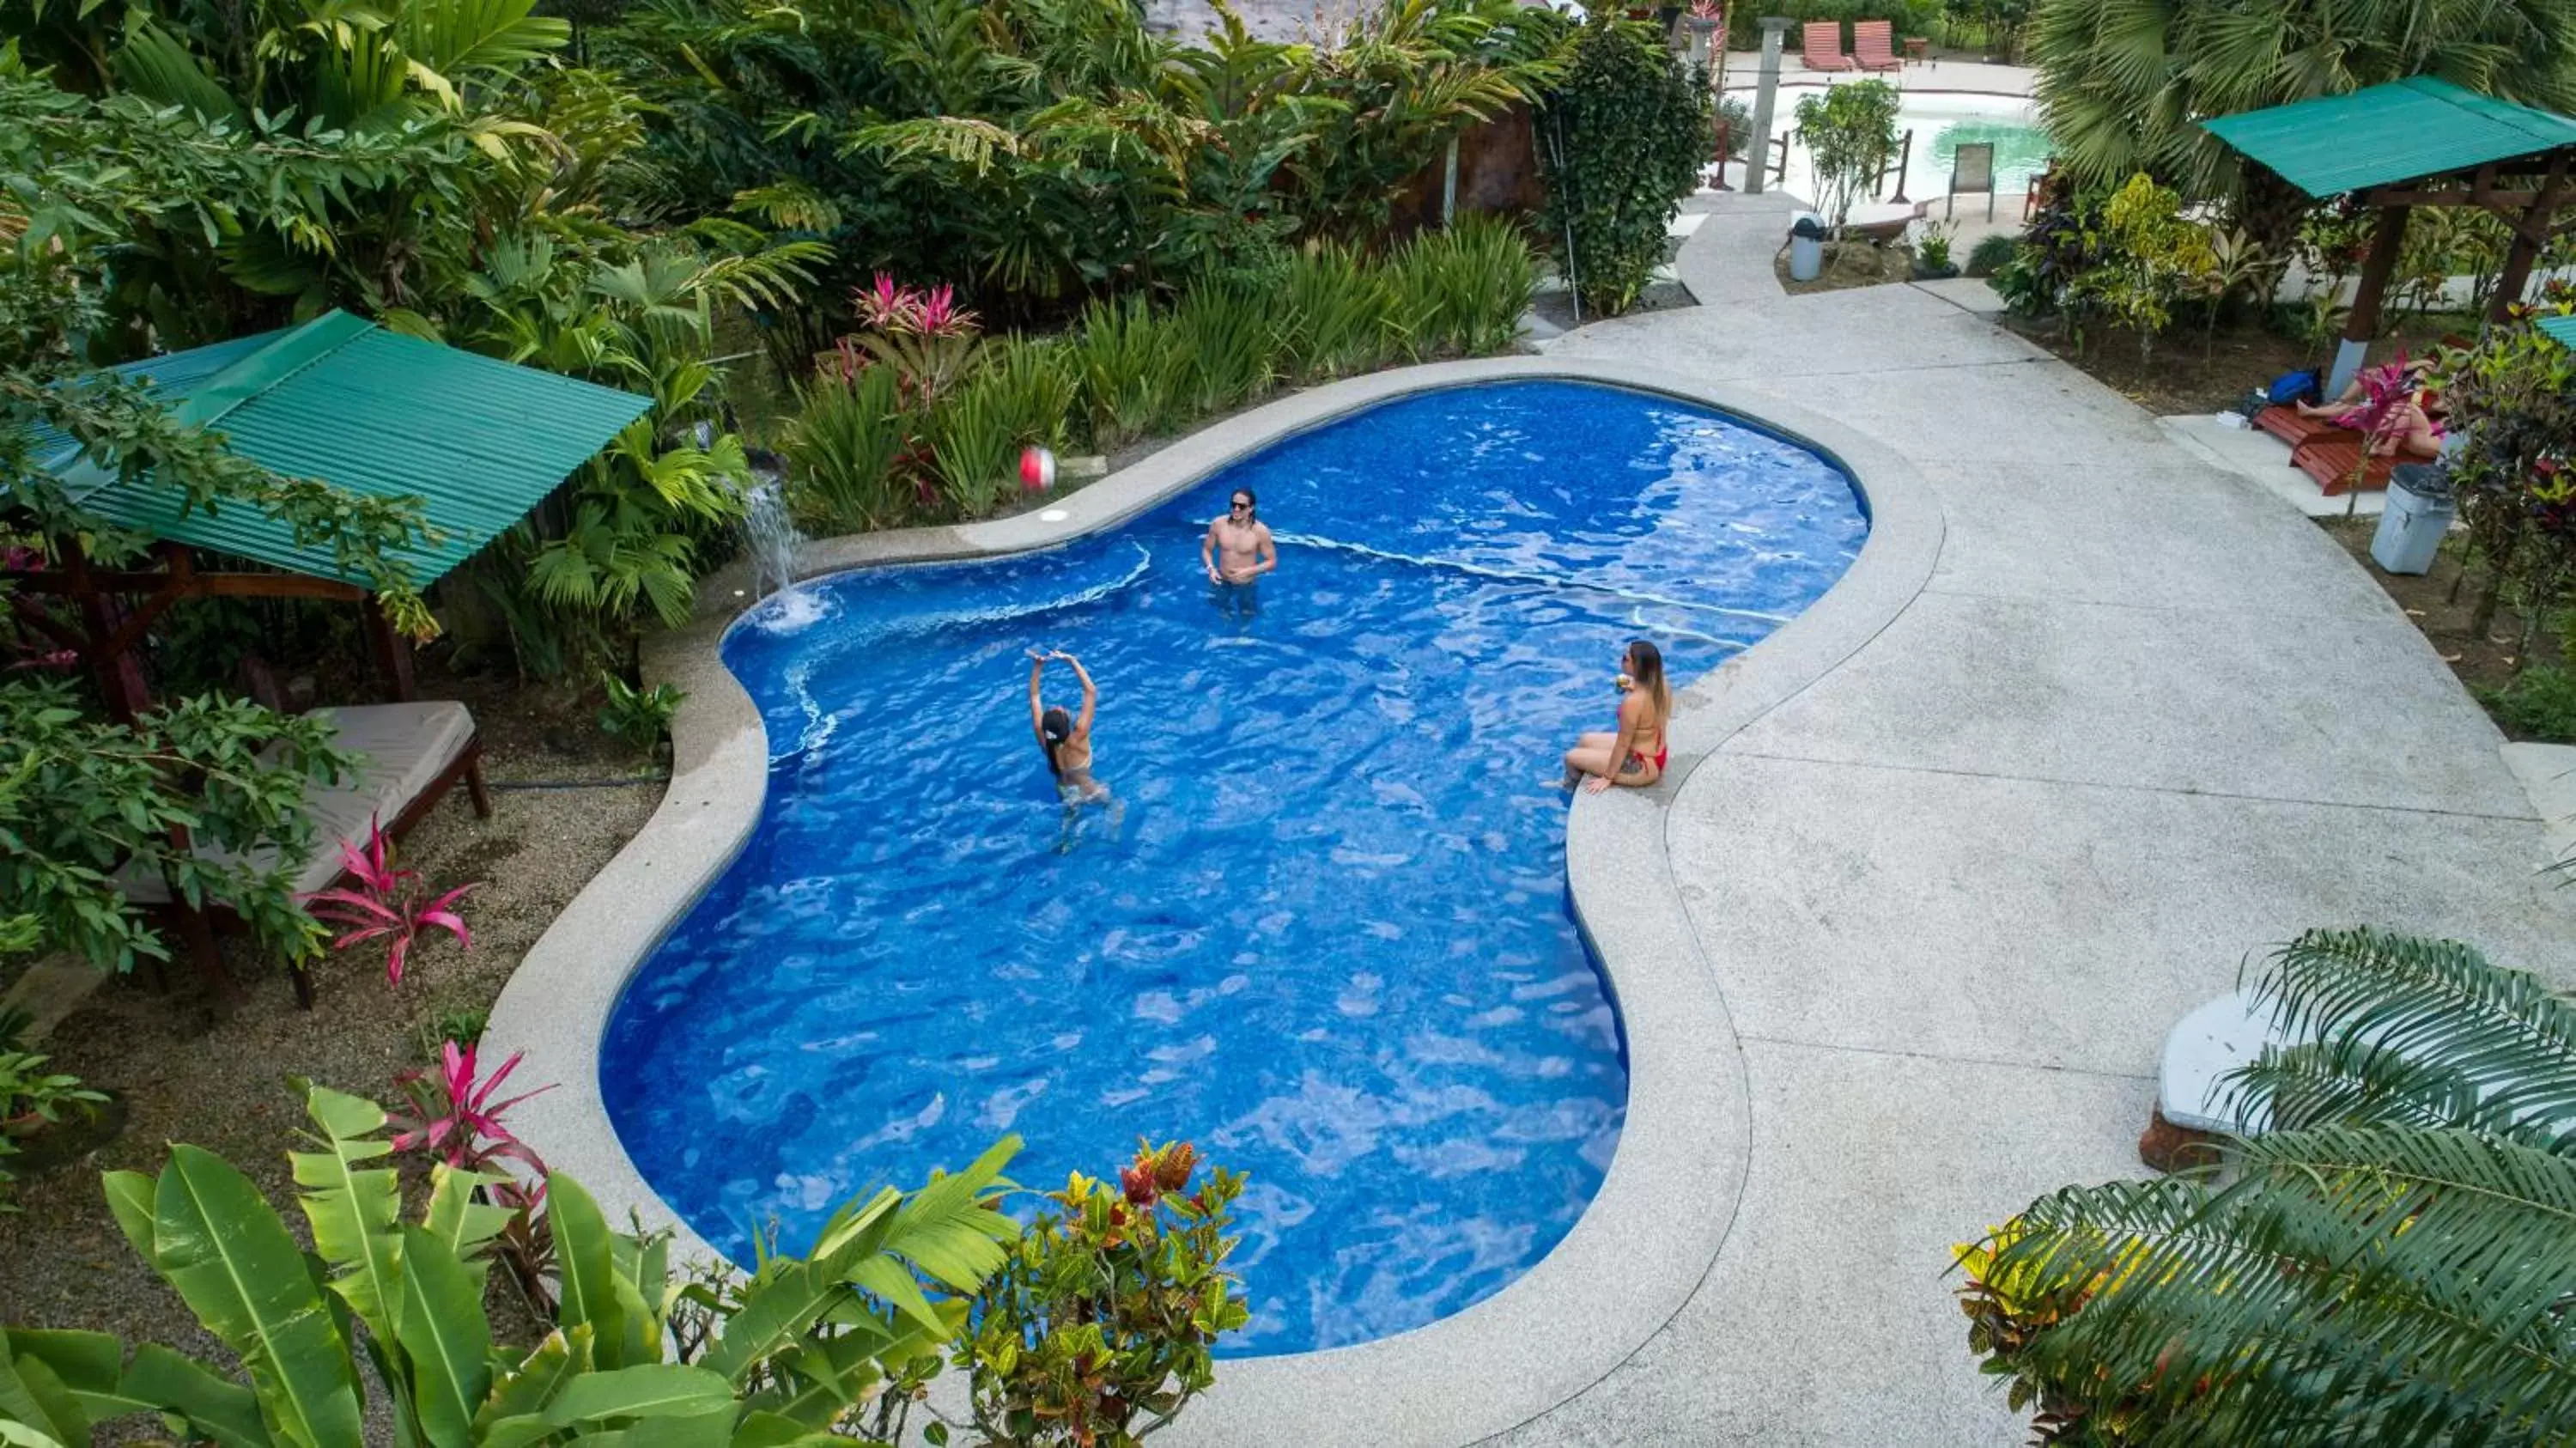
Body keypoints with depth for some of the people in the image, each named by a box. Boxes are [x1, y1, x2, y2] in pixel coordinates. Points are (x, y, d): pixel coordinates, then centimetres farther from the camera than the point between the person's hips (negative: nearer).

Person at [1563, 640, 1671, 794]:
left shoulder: (1632, 703, -32)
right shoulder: (1661, 688, -8)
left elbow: (1623, 744, -23)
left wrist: (1608, 778, -13)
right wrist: (1634, 689, 6)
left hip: (1641, 767, -9)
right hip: (1656, 757, 9)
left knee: (1572, 757, 5)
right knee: (1586, 740, 23)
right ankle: (1571, 781, 42)